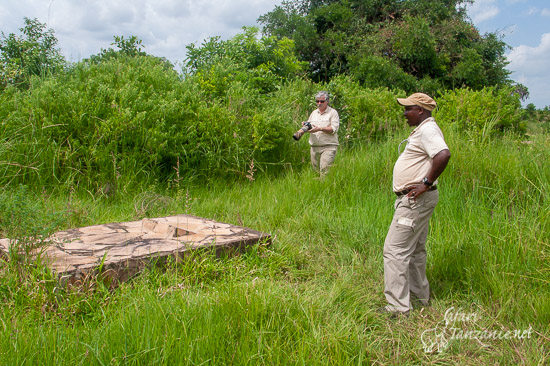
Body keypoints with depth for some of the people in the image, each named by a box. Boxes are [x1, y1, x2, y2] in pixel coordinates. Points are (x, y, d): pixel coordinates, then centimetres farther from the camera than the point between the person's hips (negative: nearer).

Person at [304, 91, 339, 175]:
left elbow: (334, 129, -11)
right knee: (315, 170, 7)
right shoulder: (314, 113, 19)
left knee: (325, 170, -16)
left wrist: (320, 128, -22)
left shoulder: (333, 112, 1)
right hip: (314, 147, 6)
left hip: (328, 147, -6)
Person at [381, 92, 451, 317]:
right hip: (413, 199, 11)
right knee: (414, 249, 19)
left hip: (416, 200, -11)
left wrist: (426, 183, -26)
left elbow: (443, 155, -33)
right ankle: (421, 296, 32)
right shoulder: (422, 130, 18)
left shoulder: (428, 130, -16)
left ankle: (398, 307, -6)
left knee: (395, 249, -10)